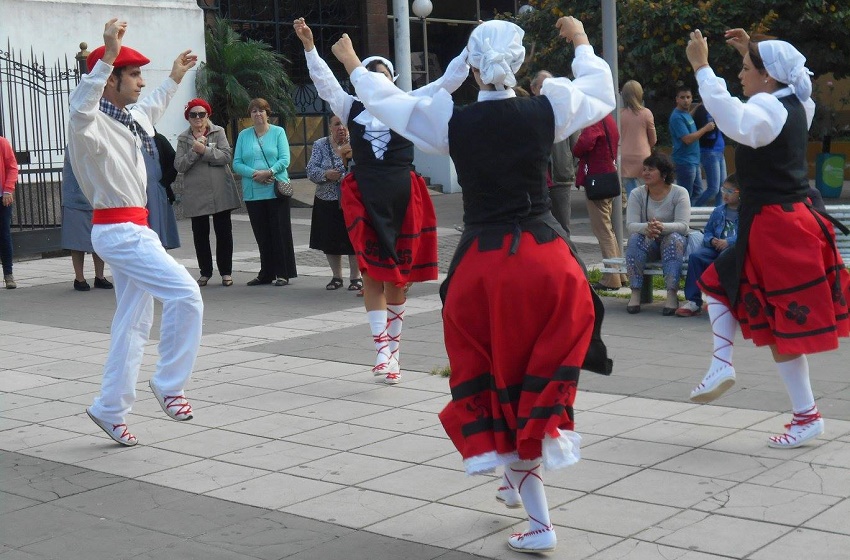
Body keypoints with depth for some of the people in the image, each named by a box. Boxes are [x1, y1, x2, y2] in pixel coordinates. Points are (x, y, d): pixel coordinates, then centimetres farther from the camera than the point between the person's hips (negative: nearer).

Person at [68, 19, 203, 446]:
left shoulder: (127, 118, 12)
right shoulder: (93, 123, -17)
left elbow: (150, 110, 38)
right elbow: (80, 110, -44)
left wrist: (174, 79, 46)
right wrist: (108, 54, -51)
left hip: (132, 229, 10)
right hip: (120, 231, -10)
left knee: (133, 322, 12)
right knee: (186, 295, -17)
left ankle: (110, 410, 21)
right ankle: (168, 384, -3)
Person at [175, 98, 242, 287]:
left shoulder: (218, 132, 4)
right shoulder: (183, 138, 8)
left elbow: (227, 156, -10)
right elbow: (179, 165, -3)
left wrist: (204, 150, -17)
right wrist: (194, 151, -15)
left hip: (220, 192, -1)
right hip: (196, 193, 1)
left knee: (223, 232, 4)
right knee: (200, 234, 5)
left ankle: (226, 272, 12)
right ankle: (205, 272, 17)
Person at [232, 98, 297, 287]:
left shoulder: (278, 132, 4)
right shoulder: (243, 135, 11)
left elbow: (285, 159, -4)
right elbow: (236, 163, 4)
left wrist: (268, 172, -19)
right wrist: (254, 174, -12)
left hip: (277, 191, -3)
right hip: (253, 193, 3)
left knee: (280, 232, -2)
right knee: (262, 234, 7)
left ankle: (283, 273, 2)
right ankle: (266, 274, 14)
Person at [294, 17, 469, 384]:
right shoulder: (352, 108, 8)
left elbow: (448, 82, 3)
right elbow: (324, 82, 2)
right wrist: (308, 45, -8)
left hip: (403, 198, 0)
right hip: (364, 199, 0)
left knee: (398, 277, 8)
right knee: (372, 274, -4)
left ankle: (393, 346, 22)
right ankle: (382, 348, -4)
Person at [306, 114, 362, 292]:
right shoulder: (320, 145, 4)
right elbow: (311, 170, -2)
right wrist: (325, 174, -20)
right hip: (327, 202, 2)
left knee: (353, 240, -1)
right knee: (330, 241, 8)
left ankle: (355, 277, 13)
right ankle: (336, 276, 24)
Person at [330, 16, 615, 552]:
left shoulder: (452, 121, -4)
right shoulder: (545, 110, -3)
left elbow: (386, 100, 13)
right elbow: (602, 93, 18)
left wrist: (353, 64, 32)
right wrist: (582, 41, 35)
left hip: (483, 263, 0)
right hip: (547, 256, 1)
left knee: (499, 372, 11)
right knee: (543, 367, 19)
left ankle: (540, 521, 18)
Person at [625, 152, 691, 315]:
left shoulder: (679, 193, -7)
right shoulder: (637, 194, -1)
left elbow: (683, 225, -19)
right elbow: (630, 225, -14)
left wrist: (662, 227, -41)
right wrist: (646, 228, -39)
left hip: (673, 241, -2)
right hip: (647, 242, 2)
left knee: (674, 238, -34)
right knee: (635, 239, -30)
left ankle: (672, 294, -40)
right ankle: (635, 293, -33)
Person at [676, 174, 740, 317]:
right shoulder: (718, 211, 21)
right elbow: (707, 231, 22)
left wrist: (729, 242, -21)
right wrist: (711, 240, -2)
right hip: (716, 248, 5)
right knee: (695, 256, -23)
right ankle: (693, 301, -25)